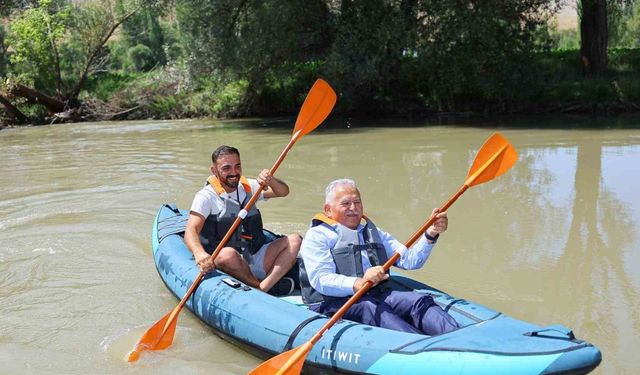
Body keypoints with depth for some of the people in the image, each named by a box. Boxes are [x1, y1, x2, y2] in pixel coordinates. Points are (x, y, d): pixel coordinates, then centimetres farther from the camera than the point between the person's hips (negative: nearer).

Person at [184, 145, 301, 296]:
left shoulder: (248, 187, 12)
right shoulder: (206, 196, -4)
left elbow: (283, 192, 3)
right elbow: (191, 230, -17)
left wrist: (271, 181, -20)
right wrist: (199, 253, -38)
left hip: (256, 259, 5)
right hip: (227, 265, -5)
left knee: (294, 240, -12)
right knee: (227, 254, -38)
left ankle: (264, 287, -30)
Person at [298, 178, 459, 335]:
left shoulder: (375, 234, 28)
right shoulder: (317, 236, 7)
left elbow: (409, 260, 15)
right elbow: (320, 279, -10)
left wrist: (430, 234, -2)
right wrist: (359, 283, -26)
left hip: (377, 296, 5)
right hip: (334, 303, -5)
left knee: (419, 300, -21)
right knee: (371, 309, -35)